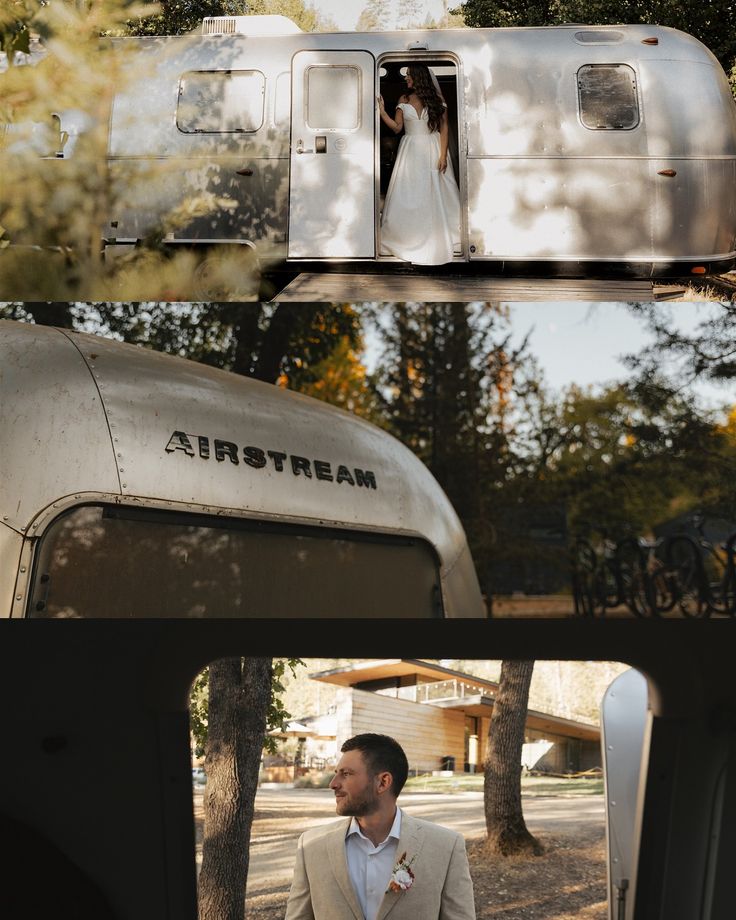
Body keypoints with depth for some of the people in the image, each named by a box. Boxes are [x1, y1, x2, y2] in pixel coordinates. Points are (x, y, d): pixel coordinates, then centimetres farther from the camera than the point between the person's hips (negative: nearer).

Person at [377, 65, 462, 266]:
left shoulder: (436, 99, 0)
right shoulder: (404, 100, 7)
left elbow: (444, 128, -1)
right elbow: (397, 127, 3)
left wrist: (443, 155, -9)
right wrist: (382, 112, -10)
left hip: (432, 151, -2)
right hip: (410, 151, 2)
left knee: (434, 197, 0)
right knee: (407, 198, -1)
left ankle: (438, 240, 10)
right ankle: (408, 240, 6)